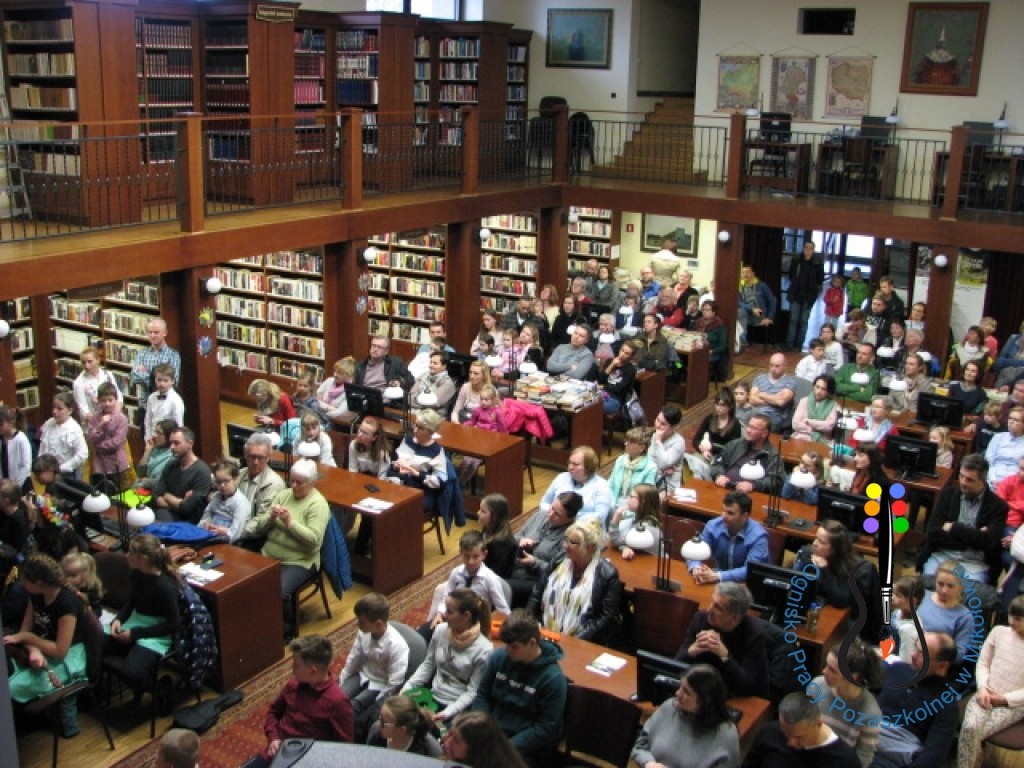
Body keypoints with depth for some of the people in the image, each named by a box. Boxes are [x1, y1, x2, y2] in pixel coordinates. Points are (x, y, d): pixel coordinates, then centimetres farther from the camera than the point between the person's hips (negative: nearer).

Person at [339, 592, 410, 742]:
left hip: (381, 686, -5)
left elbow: (393, 685, -24)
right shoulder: (364, 633, -16)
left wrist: (375, 706, -21)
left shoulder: (397, 645, -32)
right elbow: (352, 661, 2)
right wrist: (339, 685, 6)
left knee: (350, 710, -21)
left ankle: (357, 738, 6)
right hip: (363, 676, 6)